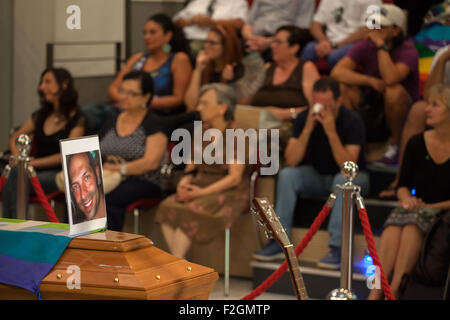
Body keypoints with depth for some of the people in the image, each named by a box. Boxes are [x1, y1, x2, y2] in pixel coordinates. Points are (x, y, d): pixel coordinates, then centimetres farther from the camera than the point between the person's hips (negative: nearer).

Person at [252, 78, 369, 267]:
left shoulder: (352, 121, -20)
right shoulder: (304, 118, -10)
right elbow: (291, 161, -18)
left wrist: (331, 132, -37)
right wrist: (308, 129, -29)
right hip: (318, 176, 4)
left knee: (342, 180, -37)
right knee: (287, 175, -22)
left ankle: (337, 248, -38)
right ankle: (279, 243, -21)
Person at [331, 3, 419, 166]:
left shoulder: (408, 50, -19)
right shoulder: (365, 46, -9)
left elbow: (390, 79, -39)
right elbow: (337, 72, -21)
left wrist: (381, 45, -33)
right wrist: (370, 81, -28)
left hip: (404, 109, -3)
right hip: (370, 104, 3)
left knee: (394, 91, -37)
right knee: (343, 87, -23)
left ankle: (395, 145, -15)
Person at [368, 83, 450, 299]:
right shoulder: (416, 144, 7)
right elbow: (403, 184, 12)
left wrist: (431, 207, -15)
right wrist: (406, 198, -9)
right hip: (416, 207, 3)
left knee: (413, 222, -36)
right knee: (395, 222, -31)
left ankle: (393, 291, -40)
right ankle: (375, 292, -43)